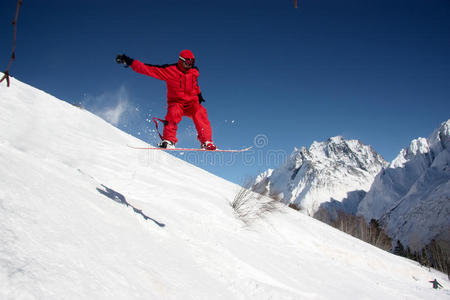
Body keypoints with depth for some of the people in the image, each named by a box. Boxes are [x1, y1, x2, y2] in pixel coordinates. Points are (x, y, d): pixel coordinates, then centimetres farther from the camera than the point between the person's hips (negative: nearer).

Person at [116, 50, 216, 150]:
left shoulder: (194, 72, 6)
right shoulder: (170, 70, -8)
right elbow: (147, 69, -10)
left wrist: (198, 94, 19)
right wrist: (129, 62, -15)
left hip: (192, 102, 2)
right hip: (176, 102, -2)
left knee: (200, 113, -29)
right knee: (174, 113, -36)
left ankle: (206, 143, -28)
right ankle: (168, 140, -28)